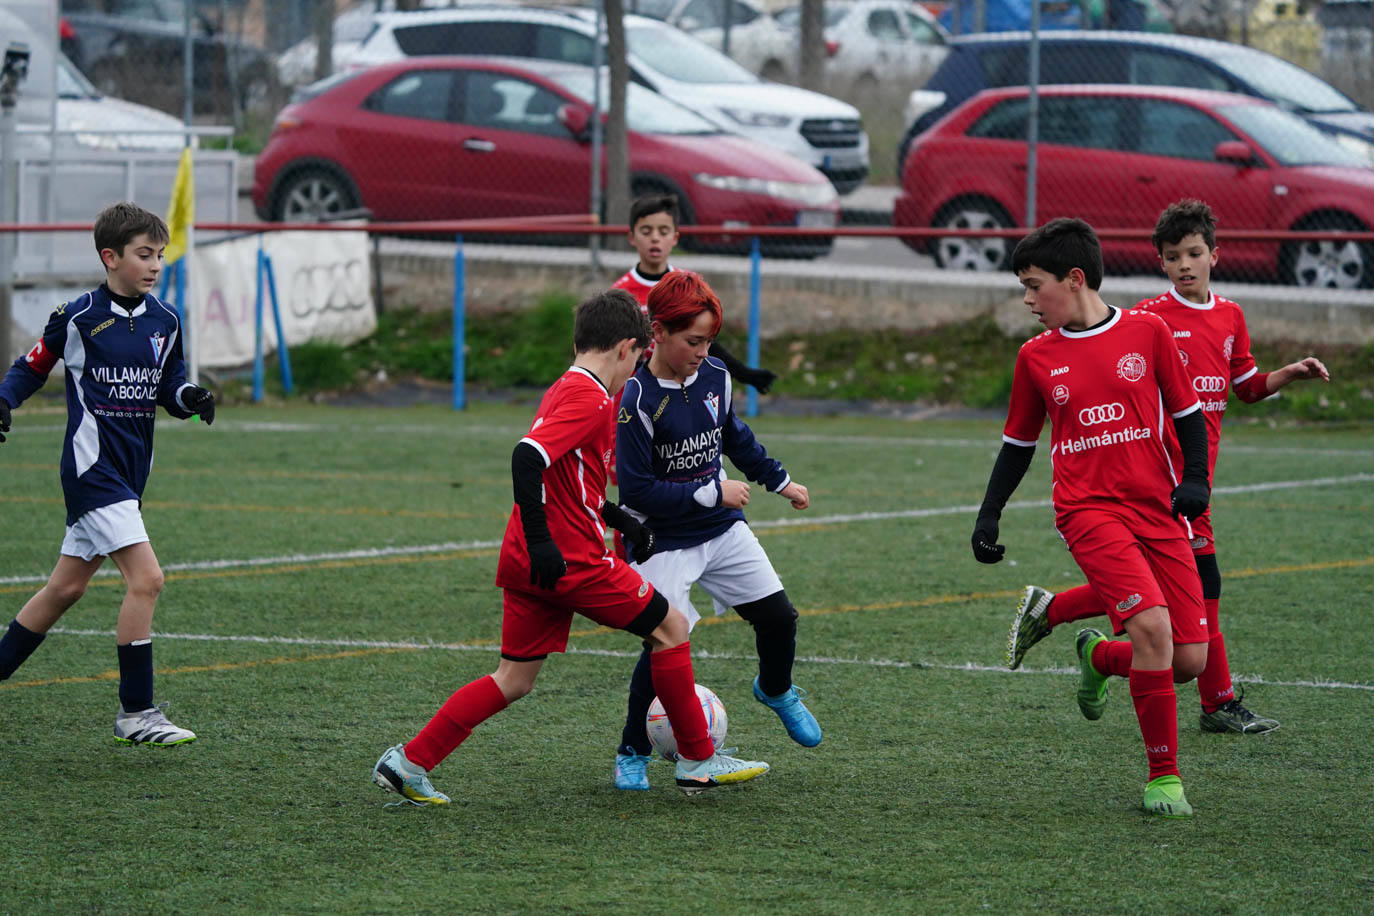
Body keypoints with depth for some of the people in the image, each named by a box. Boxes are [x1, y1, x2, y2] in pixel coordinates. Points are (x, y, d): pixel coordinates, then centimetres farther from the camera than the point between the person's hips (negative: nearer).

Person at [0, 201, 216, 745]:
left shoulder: (164, 321, 7)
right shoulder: (77, 317, -8)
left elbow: (168, 389, 16)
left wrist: (190, 398, -5)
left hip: (130, 472, 7)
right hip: (92, 467, -7)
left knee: (66, 587, 14)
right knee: (146, 578, -17)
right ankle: (135, 713, -11)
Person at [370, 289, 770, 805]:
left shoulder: (563, 390, 16)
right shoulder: (591, 399, -14)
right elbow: (527, 458, -27)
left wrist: (625, 524, 29)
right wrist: (540, 541, -27)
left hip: (526, 564, 9)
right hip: (571, 559, -9)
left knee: (514, 680, 11)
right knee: (670, 627, 6)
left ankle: (408, 763, 5)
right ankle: (699, 763, 12)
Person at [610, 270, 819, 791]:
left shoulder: (714, 378, -2)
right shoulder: (636, 402, -22)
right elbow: (638, 491, -23)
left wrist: (780, 483, 26)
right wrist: (711, 493, -21)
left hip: (723, 531, 6)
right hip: (662, 543, -6)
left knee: (777, 616, 3)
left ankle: (776, 691, 37)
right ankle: (632, 756, 1)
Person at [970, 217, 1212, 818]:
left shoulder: (1148, 332, 3)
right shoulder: (1036, 357, 7)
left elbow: (1186, 412, 11)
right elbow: (1018, 443, 17)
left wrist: (1195, 478, -4)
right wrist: (988, 517, 11)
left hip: (1157, 510, 2)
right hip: (1088, 510, -2)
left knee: (1190, 659, -4)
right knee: (1151, 624, -25)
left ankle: (1099, 657, 30)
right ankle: (1163, 775, -13)